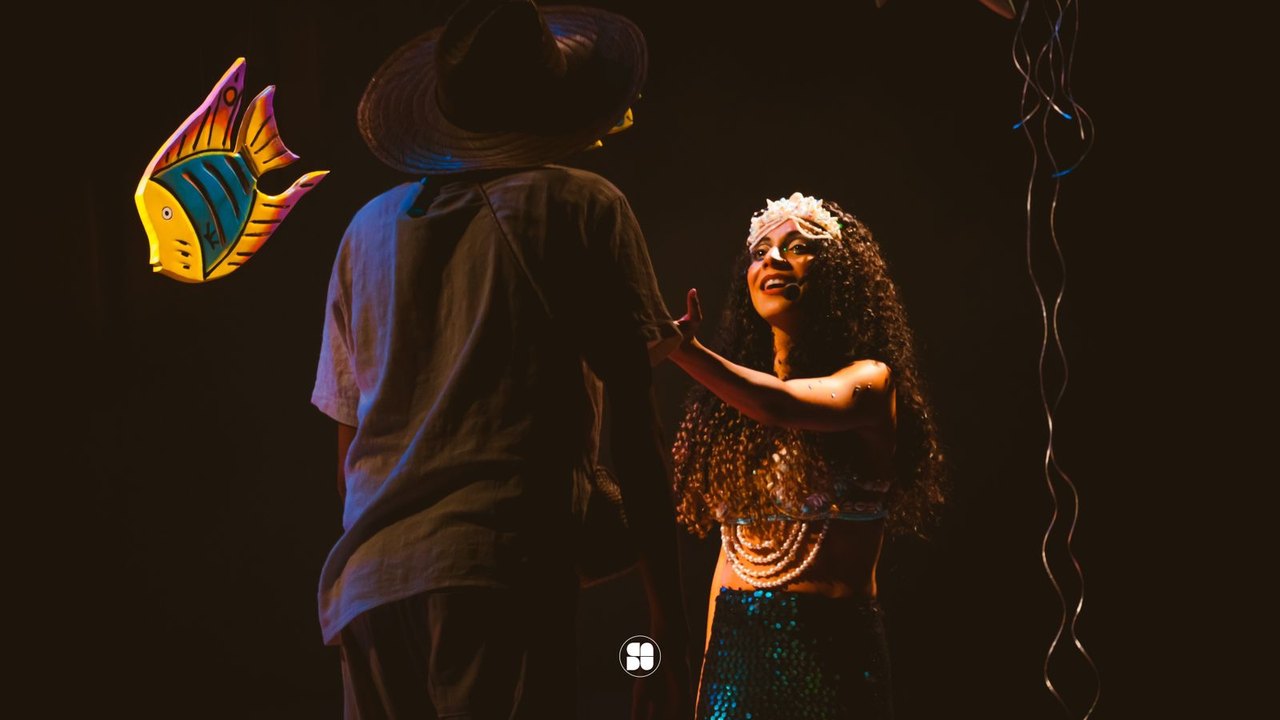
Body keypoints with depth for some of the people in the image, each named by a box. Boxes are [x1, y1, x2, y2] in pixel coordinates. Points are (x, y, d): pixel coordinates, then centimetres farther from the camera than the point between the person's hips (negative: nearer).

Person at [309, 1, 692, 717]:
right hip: (503, 573, -5)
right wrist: (669, 630, 2)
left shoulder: (371, 227, 18)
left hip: (364, 584, 5)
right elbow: (635, 430, 0)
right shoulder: (584, 207, 6)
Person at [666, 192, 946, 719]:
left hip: (828, 644, -5)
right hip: (733, 647, 5)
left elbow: (785, 404, -28)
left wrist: (681, 347, -38)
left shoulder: (869, 380, -6)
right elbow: (734, 544, 13)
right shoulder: (734, 403, 11)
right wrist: (707, 670, 10)